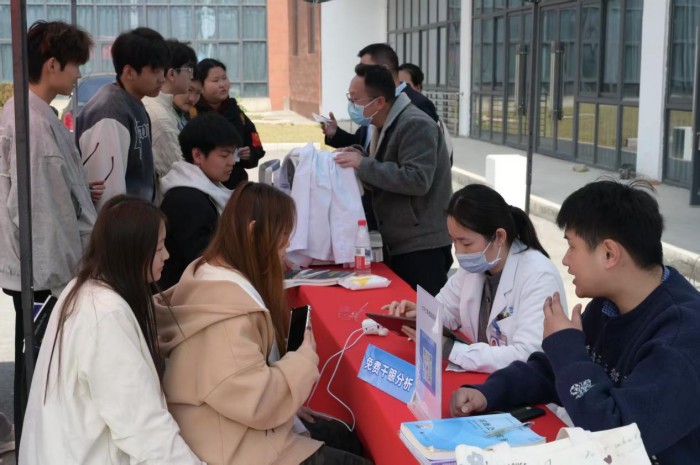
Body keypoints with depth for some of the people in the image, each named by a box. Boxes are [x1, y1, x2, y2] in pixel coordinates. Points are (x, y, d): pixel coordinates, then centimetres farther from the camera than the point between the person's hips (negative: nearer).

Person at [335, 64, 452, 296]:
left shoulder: (415, 125, -17)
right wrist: (359, 158, 3)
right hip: (400, 244, 10)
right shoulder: (386, 126, 13)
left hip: (422, 247, -10)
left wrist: (363, 165, -23)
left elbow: (418, 180, -26)